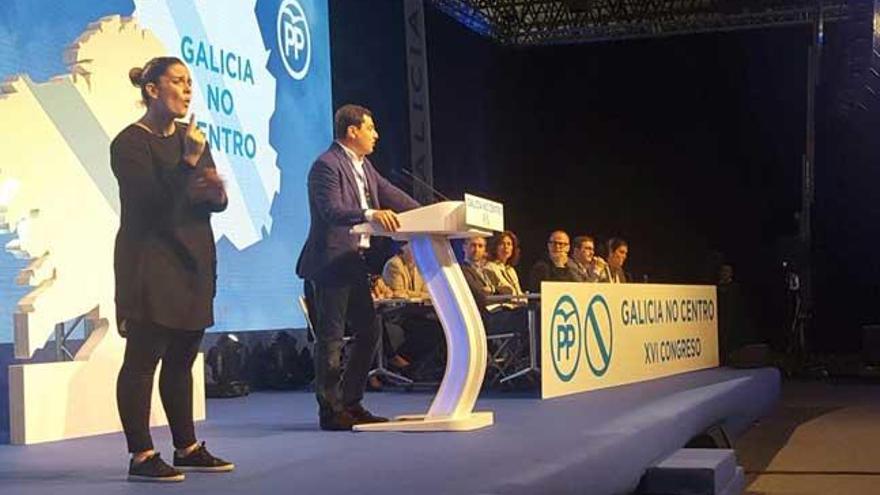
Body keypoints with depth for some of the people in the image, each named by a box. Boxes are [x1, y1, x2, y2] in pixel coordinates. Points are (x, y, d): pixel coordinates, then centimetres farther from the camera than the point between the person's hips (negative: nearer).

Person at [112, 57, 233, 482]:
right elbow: (153, 203, -18)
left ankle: (187, 447, 19)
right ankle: (141, 455, -3)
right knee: (143, 358, -6)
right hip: (150, 265, -8)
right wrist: (188, 163, -26)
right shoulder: (130, 143, -8)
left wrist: (216, 193, -11)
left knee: (181, 359, 12)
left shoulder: (189, 137, 15)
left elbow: (217, 203, 12)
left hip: (191, 262, 8)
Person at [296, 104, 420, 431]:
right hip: (330, 263, -10)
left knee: (368, 331, 13)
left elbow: (390, 194, 14)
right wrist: (371, 214, -39)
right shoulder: (326, 165, -14)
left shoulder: (363, 165, 16)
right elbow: (333, 210, -25)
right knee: (331, 337, -3)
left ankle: (351, 403, 22)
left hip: (354, 261, 10)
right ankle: (331, 410, 4)